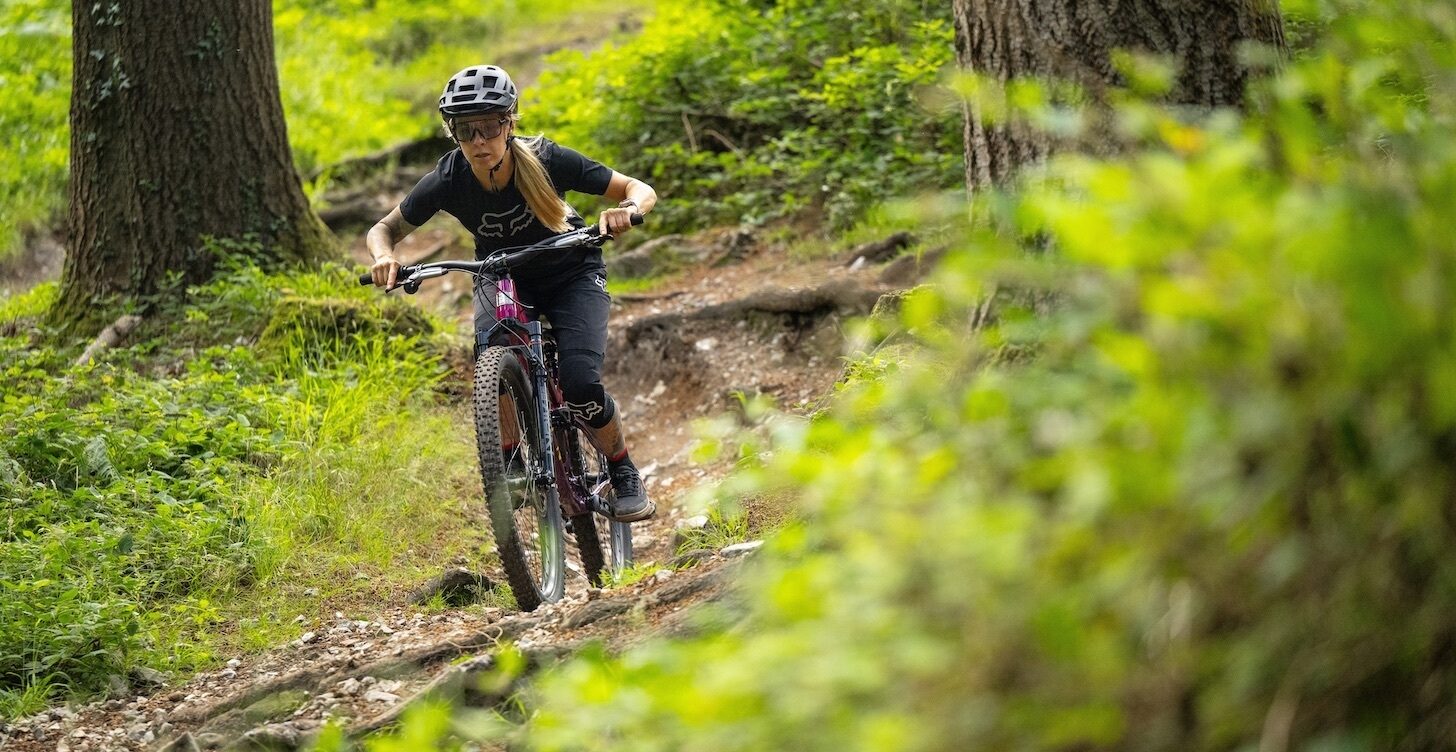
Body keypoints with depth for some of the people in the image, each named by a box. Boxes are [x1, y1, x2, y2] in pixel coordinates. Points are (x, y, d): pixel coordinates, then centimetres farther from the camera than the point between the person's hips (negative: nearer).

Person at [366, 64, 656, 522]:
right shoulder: (448, 180, -24)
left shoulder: (546, 160, -28)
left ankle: (625, 476, 3)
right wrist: (384, 256, -33)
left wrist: (626, 209, -46)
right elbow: (383, 229, -10)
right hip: (502, 278, 2)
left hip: (571, 275, -2)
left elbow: (642, 191, -22)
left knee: (580, 385, -23)